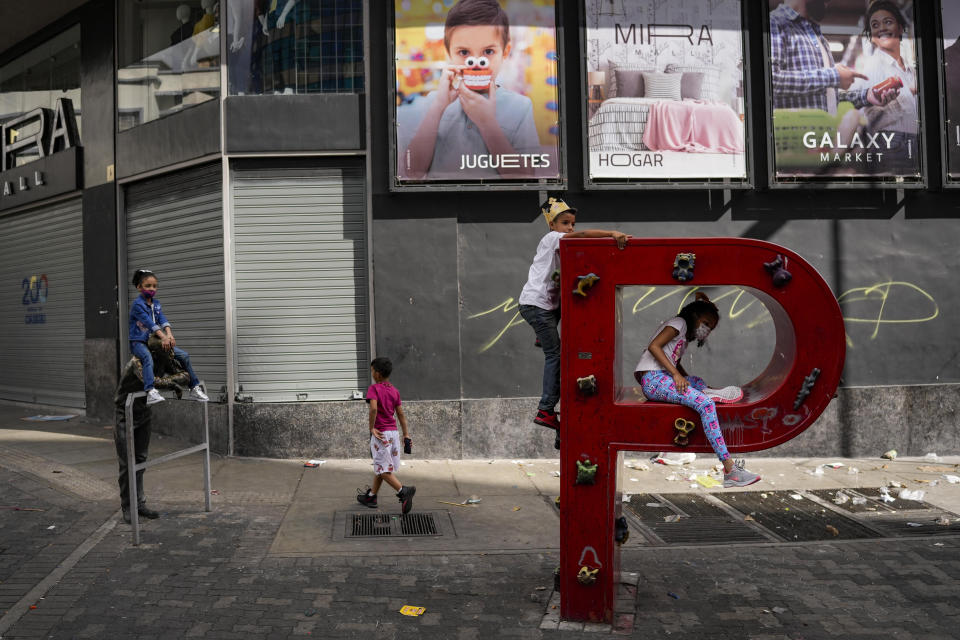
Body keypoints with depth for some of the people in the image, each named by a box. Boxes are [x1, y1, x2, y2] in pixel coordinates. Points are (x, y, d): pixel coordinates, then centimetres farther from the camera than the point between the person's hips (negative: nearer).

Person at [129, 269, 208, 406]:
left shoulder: (156, 303, 12)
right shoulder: (137, 304, -10)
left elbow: (162, 320, -3)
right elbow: (149, 322, -22)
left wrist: (169, 335, -23)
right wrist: (163, 337, -32)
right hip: (138, 342, -7)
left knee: (184, 355, -3)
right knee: (148, 357, -40)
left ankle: (195, 389, 5)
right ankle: (151, 392, -53)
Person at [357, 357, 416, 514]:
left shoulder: (374, 388, -11)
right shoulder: (394, 390, 9)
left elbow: (373, 408, -27)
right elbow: (401, 414, 10)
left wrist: (372, 428, -17)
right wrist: (406, 435, 13)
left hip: (380, 434, -7)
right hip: (393, 432, 7)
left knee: (383, 469, -4)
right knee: (380, 466, 19)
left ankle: (403, 491, -22)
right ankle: (371, 497, 32)